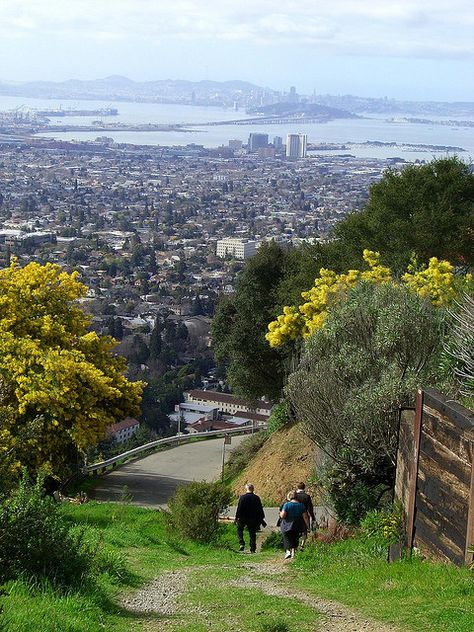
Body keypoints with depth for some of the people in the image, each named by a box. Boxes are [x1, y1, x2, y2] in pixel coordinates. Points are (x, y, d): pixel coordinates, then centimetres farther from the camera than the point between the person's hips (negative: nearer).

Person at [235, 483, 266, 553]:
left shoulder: (242, 497, -12)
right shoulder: (256, 498, -2)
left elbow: (239, 508, -12)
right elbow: (260, 510, 3)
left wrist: (237, 517, -3)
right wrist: (262, 519, 11)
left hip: (243, 518, -2)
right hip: (253, 519, 2)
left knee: (239, 529, 19)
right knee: (252, 533, 11)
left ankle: (241, 544, 1)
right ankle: (253, 549, 10)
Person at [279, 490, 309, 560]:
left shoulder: (287, 504, -12)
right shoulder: (301, 505, -1)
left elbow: (282, 515, -15)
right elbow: (305, 517, -3)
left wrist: (280, 513, 7)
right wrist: (308, 526, 2)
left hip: (287, 526, -3)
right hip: (297, 526, 3)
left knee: (287, 538, 8)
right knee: (295, 539, 17)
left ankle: (288, 551, -10)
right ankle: (293, 552, 15)